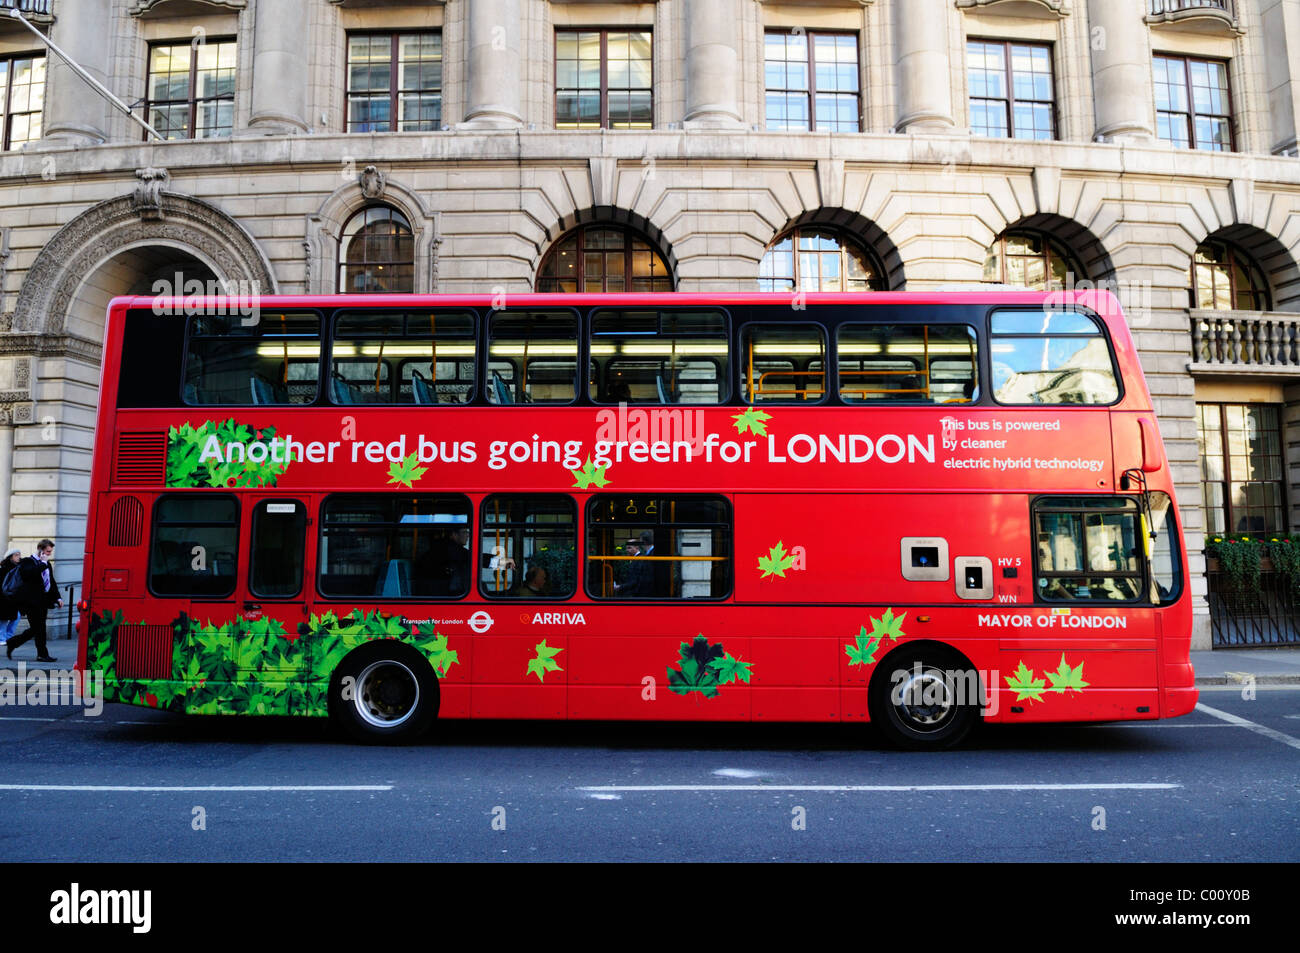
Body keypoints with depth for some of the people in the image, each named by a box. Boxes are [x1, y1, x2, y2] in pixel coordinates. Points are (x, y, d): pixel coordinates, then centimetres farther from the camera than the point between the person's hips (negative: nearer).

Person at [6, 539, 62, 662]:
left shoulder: (47, 564, 17)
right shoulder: (27, 562, -5)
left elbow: (52, 582, 22)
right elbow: (30, 573, -27)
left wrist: (57, 597, 14)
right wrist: (43, 563, -18)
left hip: (43, 601, 8)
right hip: (32, 601, -8)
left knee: (36, 629, 11)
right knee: (39, 629, -6)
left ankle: (12, 643, 28)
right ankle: (42, 655, -1)